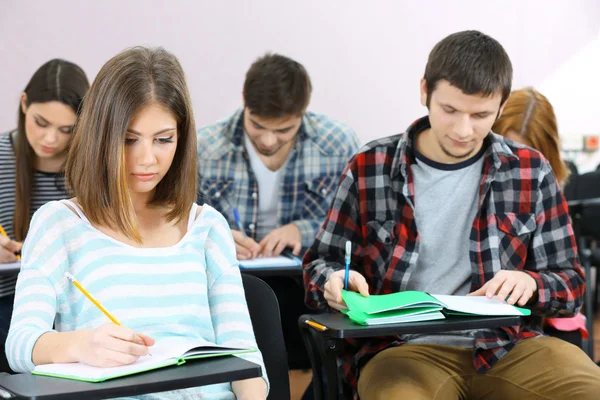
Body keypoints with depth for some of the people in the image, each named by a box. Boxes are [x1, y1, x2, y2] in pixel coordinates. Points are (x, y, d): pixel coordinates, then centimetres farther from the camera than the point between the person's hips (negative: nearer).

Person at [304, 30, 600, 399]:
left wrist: (529, 283, -13)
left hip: (507, 345, 2)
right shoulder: (370, 169, 3)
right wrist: (334, 281, -12)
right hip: (405, 347, -2)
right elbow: (320, 262, 13)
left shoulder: (531, 172, 6)